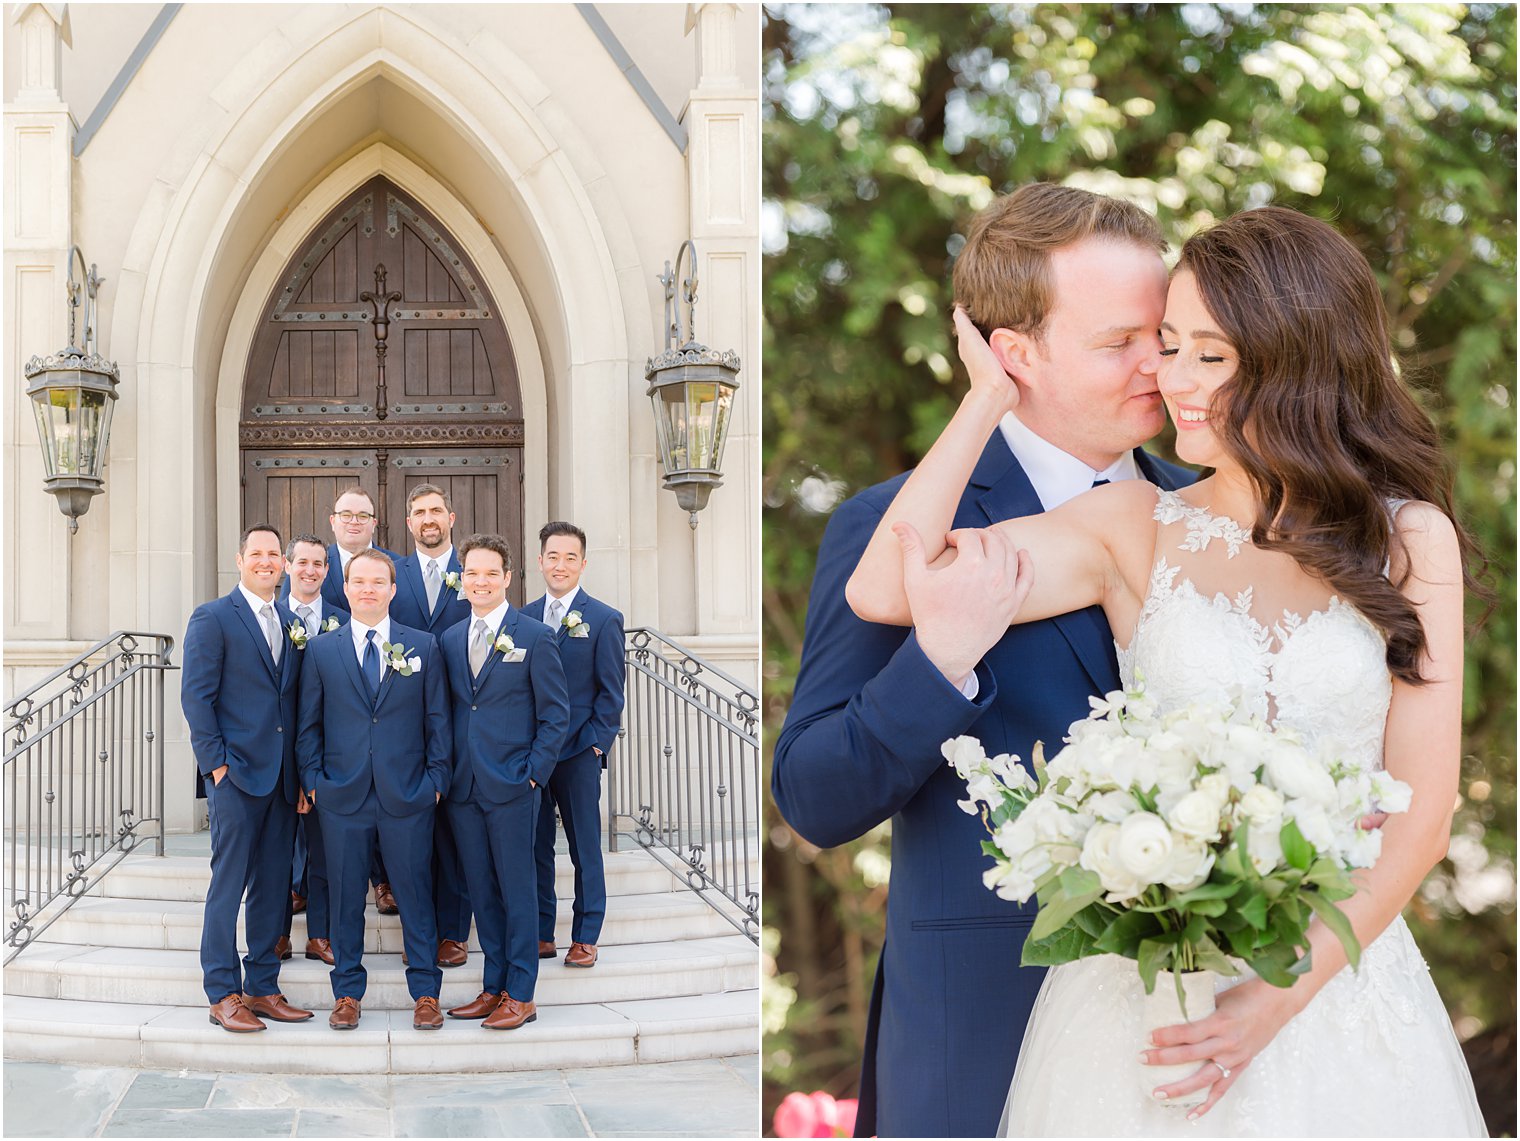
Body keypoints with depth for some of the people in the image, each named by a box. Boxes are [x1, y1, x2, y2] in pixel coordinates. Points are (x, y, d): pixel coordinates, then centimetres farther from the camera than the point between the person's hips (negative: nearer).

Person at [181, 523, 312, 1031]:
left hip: (282, 776, 6)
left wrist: (303, 768, 7)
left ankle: (262, 987, 17)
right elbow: (196, 696, -7)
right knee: (228, 883, -2)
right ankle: (224, 995, 4)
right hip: (235, 773, -6)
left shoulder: (292, 623, 14)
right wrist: (216, 763, -12)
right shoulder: (212, 618, -3)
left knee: (273, 885, 9)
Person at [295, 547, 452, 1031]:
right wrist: (313, 779, 0)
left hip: (408, 794, 0)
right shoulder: (320, 650, 7)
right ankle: (347, 993, 17)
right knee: (345, 896, 6)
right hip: (342, 794, 1)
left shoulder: (423, 645, 6)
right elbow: (308, 724, 9)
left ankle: (425, 993, 13)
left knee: (416, 895, 3)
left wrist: (435, 778, 0)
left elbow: (437, 719, 6)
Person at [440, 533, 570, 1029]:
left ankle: (521, 996, 7)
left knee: (517, 889, 0)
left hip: (512, 787, -5)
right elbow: (449, 711, 16)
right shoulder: (450, 639, 11)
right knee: (482, 890, 10)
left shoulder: (534, 637, -4)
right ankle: (494, 987, 19)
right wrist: (446, 772, 7)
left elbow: (556, 714, -3)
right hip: (464, 786, 5)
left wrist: (534, 773, -9)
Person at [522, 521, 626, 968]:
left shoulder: (604, 619, -2)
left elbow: (611, 691, -2)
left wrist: (596, 743, -9)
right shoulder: (523, 617, 9)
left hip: (579, 751, -3)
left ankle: (585, 938, 14)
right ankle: (541, 934, 18)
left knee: (585, 848, 4)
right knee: (535, 846, 8)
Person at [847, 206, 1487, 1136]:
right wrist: (989, 397, -7)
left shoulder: (1410, 538, -2)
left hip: (1340, 979, 0)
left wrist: (1279, 999, -12)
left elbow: (1422, 813, -4)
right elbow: (887, 589, -14)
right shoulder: (1133, 529, -2)